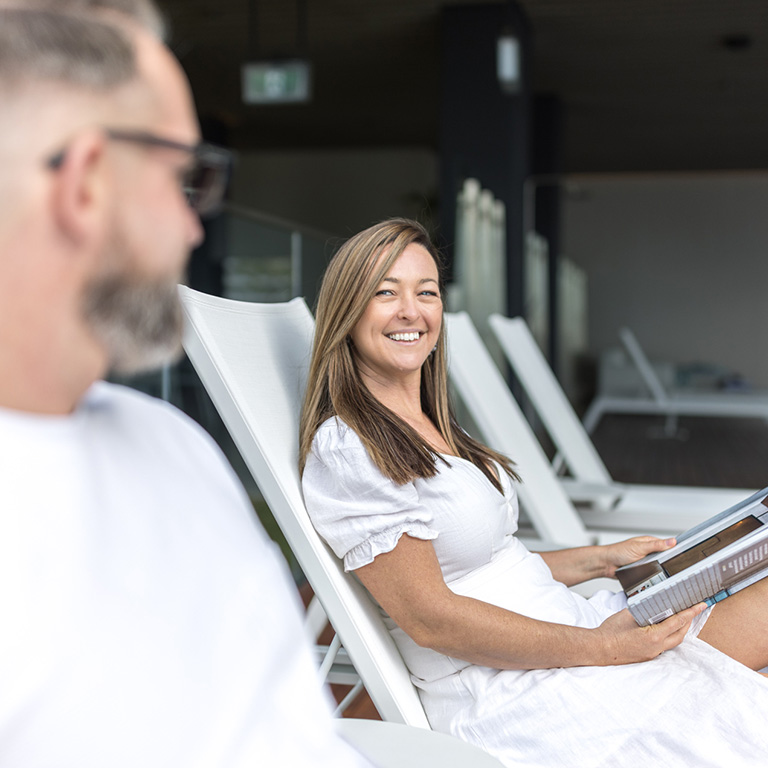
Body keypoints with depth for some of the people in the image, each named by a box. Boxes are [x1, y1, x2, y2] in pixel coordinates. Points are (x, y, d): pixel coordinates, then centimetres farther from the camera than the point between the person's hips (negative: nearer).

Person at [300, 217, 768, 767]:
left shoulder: (433, 432, 13)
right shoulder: (345, 449, -15)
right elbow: (429, 618, -18)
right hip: (509, 698, -8)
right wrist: (599, 647, -18)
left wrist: (600, 560, 8)